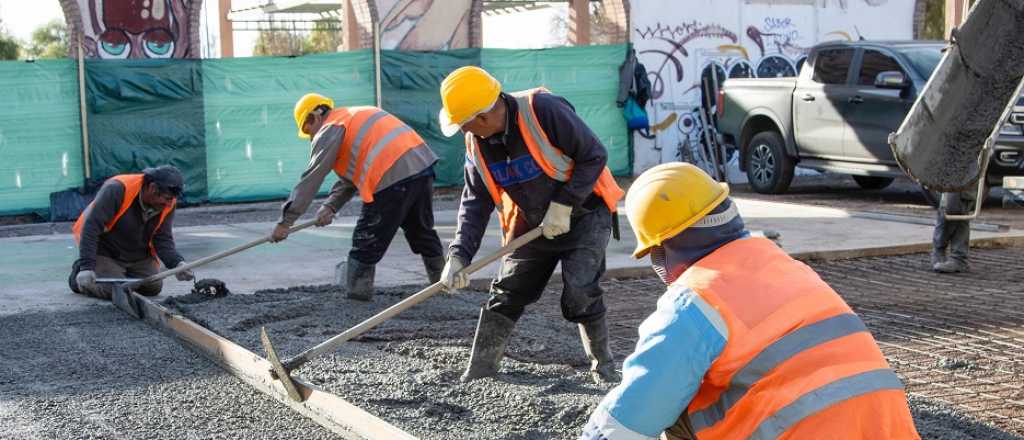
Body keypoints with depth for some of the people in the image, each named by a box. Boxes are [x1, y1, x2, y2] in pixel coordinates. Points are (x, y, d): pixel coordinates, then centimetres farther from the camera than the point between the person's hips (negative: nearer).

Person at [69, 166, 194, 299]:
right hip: (106, 251, -6)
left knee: (153, 287, -2)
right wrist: (87, 266, -37)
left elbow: (163, 239, -9)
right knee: (114, 290, -20)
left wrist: (177, 264, -28)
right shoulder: (116, 189, -32)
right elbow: (91, 227, -32)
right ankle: (79, 274, 9)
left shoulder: (168, 203, -14)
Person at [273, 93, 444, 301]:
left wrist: (286, 221, -2)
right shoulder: (357, 116, 30)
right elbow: (350, 177, 26)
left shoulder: (330, 130, 3)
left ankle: (357, 294, 9)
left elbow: (311, 178, -4)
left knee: (366, 244, 4)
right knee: (423, 232, 24)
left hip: (392, 177, -9)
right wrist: (330, 206, 15)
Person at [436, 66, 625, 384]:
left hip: (584, 213, -6)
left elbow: (594, 156, -21)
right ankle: (478, 373, 15)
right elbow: (475, 202, -6)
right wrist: (459, 255, -18)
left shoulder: (544, 110, -29)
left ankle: (603, 364, 5)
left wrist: (563, 205, -22)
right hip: (532, 223, 6)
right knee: (506, 295, 4)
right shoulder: (477, 143, -8)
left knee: (579, 291, -17)